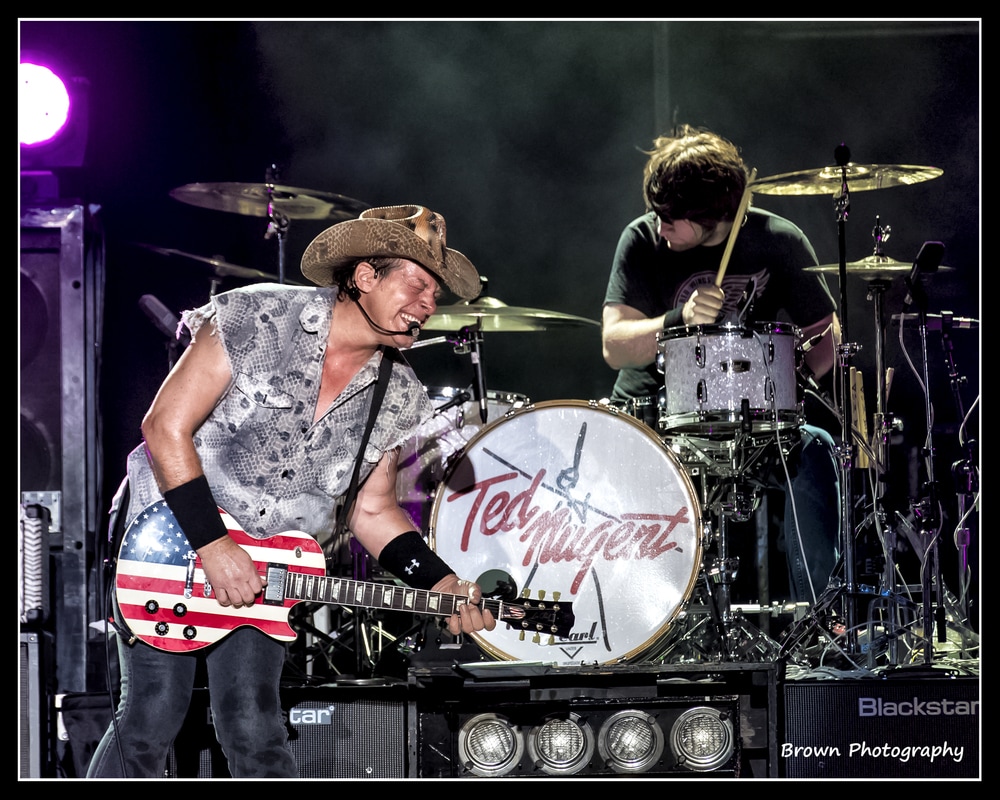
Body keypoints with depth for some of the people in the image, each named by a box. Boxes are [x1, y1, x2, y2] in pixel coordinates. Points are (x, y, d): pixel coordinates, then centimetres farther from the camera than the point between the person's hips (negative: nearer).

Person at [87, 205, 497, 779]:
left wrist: (441, 583, -7)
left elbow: (371, 509, 8)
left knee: (255, 733, -5)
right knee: (152, 721, -7)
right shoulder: (257, 319, -17)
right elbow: (166, 427, -17)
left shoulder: (397, 397, -2)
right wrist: (211, 545, -22)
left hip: (267, 569, 4)